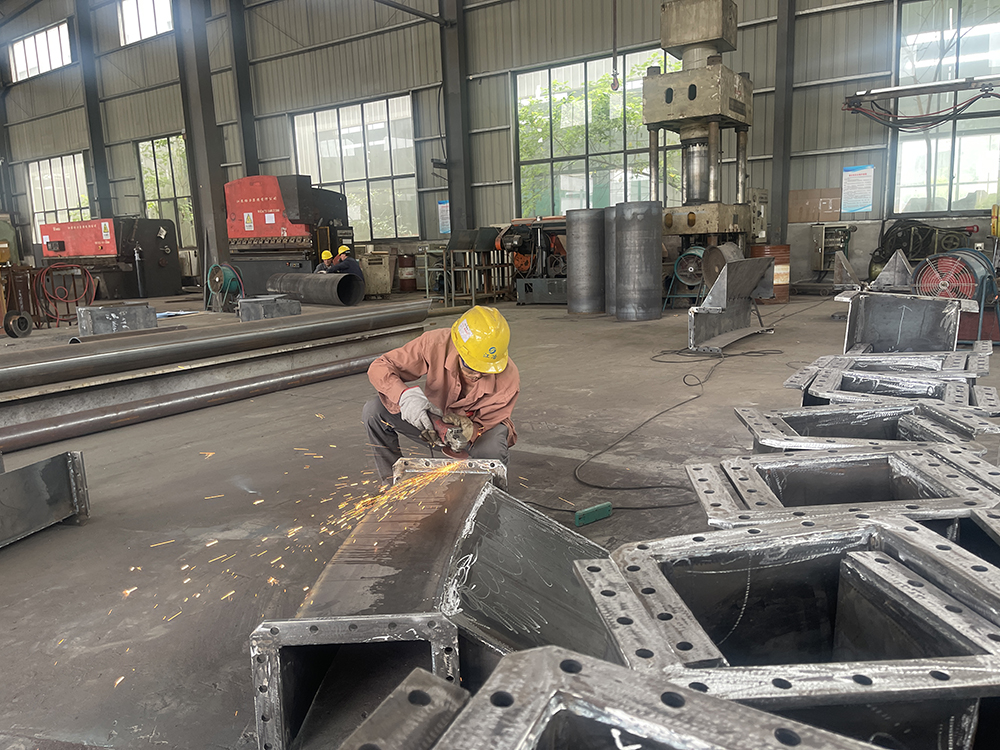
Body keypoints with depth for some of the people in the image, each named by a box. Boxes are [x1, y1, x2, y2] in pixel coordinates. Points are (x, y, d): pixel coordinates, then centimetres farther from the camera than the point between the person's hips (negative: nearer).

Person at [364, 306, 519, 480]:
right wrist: (405, 395, -43)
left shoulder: (508, 379, -29)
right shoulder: (435, 344, -29)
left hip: (475, 428, -2)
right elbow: (379, 367, -23)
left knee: (491, 451, -38)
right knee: (374, 411, -21)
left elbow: (486, 424, -18)